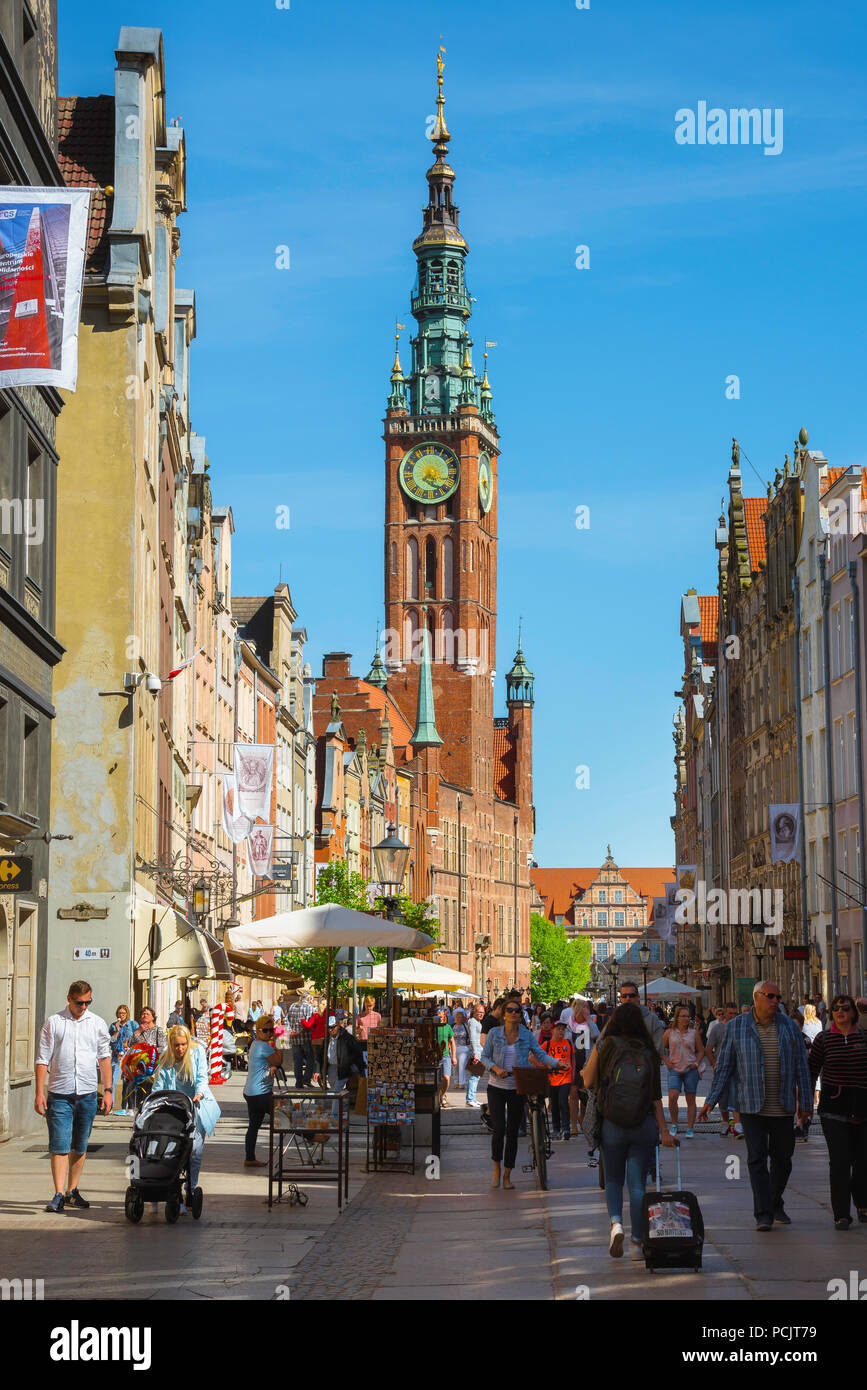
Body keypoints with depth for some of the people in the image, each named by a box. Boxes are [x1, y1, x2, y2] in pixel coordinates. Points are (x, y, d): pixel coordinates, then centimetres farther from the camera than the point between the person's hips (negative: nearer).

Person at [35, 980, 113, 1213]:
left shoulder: (97, 1023, 9)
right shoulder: (53, 1023, 2)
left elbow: (104, 1058, 13)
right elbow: (43, 1060, 2)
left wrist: (108, 1091, 6)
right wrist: (39, 1092, -5)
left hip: (87, 1094, 3)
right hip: (59, 1095, -2)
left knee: (80, 1147, 8)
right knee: (59, 1146, -8)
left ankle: (72, 1191, 18)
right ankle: (59, 1195, -10)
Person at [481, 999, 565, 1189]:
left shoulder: (526, 1035, 1)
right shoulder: (494, 1033, -2)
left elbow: (540, 1054, -2)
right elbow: (484, 1056, 0)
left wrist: (557, 1063, -19)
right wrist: (496, 1068, -18)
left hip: (517, 1089, 1)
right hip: (497, 1087, -1)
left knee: (513, 1132, 5)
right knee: (498, 1129, -11)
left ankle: (507, 1175, 15)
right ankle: (497, 1168, 11)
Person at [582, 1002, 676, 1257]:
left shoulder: (606, 1045, -4)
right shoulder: (649, 1052, 1)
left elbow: (589, 1082, 0)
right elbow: (656, 1096, -1)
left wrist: (584, 1073, 23)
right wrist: (664, 1131, 2)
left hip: (612, 1125, -1)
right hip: (644, 1124, 1)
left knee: (613, 1181, 14)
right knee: (637, 1184, 8)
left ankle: (616, 1222, -12)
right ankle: (637, 1242, 5)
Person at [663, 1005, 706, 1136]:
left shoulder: (694, 1033, 5)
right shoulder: (669, 1032, 4)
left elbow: (701, 1051, 12)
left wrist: (696, 1063, -1)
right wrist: (666, 1062, 2)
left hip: (690, 1070, 1)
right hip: (674, 1070, -1)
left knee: (690, 1100, 2)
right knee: (672, 1097, -16)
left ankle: (690, 1129, 9)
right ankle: (674, 1124, 4)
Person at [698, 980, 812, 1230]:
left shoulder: (789, 1027, 5)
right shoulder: (736, 1027, 0)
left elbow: (802, 1067, 9)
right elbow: (723, 1067, 4)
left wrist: (806, 1104, 7)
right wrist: (710, 1101, 0)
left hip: (783, 1107, 2)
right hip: (752, 1107, -2)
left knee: (783, 1158, 10)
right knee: (757, 1159, -8)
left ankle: (776, 1205, 30)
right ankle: (763, 1214, -7)